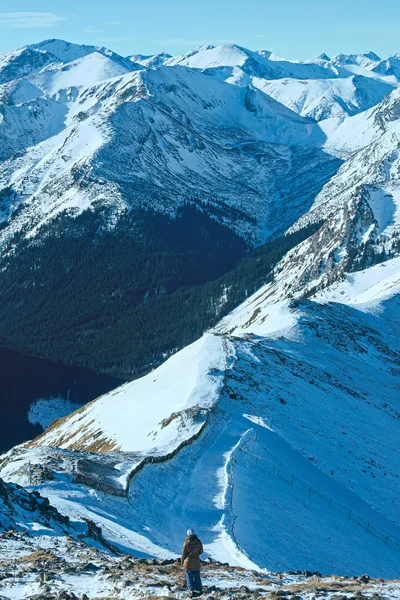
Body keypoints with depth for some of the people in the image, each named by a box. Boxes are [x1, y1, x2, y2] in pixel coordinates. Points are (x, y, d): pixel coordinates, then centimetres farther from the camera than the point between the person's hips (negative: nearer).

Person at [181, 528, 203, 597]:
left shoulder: (186, 543, -17)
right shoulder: (198, 542, -10)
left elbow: (183, 553, -9)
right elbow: (201, 551, 3)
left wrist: (182, 562, 5)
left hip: (188, 563, -2)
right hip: (196, 563, 2)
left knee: (189, 577, 9)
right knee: (197, 577, 15)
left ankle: (191, 591, 4)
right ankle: (198, 590, 22)